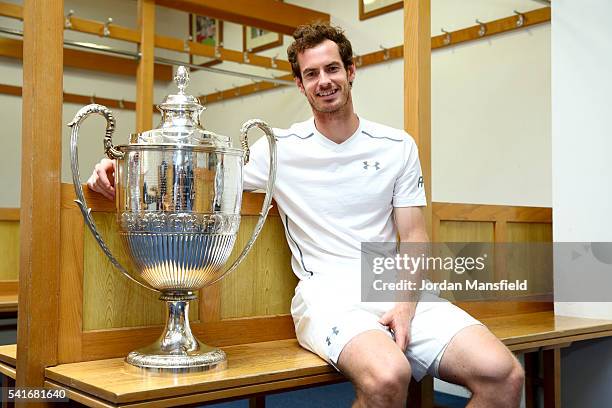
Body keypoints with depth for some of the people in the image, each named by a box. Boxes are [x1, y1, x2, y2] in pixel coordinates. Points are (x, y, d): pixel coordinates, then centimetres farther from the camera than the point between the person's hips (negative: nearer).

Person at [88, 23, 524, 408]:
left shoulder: (398, 147, 11)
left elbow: (414, 237, 9)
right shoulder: (279, 148, 5)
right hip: (328, 296, -3)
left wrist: (406, 305, -8)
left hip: (399, 295, 3)